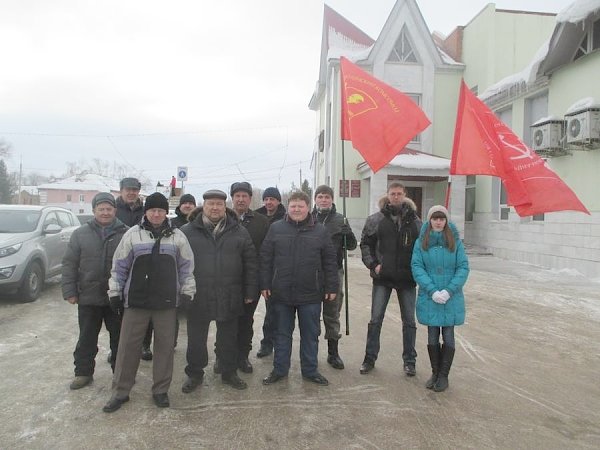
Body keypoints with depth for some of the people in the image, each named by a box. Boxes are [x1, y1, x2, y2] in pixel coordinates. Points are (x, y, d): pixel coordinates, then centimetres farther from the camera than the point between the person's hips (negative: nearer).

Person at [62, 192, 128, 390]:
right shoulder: (80, 234, 2)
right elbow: (69, 264, 3)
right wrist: (70, 291, -2)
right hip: (88, 297, 1)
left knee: (119, 337, 12)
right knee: (86, 339, 14)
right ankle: (83, 372, 30)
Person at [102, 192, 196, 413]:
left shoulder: (177, 236, 4)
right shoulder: (132, 234, 2)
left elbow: (186, 267, 8)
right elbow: (119, 266, 5)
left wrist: (187, 292, 3)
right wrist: (114, 293, 5)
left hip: (167, 302, 1)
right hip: (135, 300, 0)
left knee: (165, 346, 8)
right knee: (128, 345, 6)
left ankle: (160, 390, 23)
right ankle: (120, 391, 22)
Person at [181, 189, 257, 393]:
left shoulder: (239, 232, 2)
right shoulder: (187, 232, 0)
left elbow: (250, 263, 4)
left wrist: (249, 292, 1)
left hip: (229, 297, 1)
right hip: (197, 297, -1)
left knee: (229, 338, 14)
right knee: (196, 339, 12)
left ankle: (229, 372, 32)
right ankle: (194, 374, 31)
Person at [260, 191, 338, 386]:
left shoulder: (320, 231, 1)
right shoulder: (276, 228, 1)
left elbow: (330, 262, 2)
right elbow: (265, 259, 2)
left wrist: (331, 288, -1)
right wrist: (265, 285, -1)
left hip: (311, 294, 0)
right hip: (281, 293, 0)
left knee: (310, 334, 12)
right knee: (282, 334, 14)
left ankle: (310, 370, 28)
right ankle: (279, 369, 29)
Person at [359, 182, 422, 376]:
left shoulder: (414, 220, 2)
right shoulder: (375, 219, 0)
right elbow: (365, 243, 5)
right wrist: (373, 264, -5)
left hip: (407, 278, 1)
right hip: (382, 278, -1)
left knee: (409, 321, 9)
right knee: (375, 319, 5)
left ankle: (409, 361, 25)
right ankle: (370, 358, 20)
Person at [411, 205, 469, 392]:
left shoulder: (455, 241, -2)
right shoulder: (421, 241, -1)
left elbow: (463, 268, -4)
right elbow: (417, 267, -6)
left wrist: (449, 291, -15)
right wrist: (432, 291, -16)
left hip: (451, 299, 0)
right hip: (429, 298, 0)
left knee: (448, 337, 6)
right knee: (432, 337, 9)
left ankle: (444, 375, 21)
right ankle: (435, 373, 26)